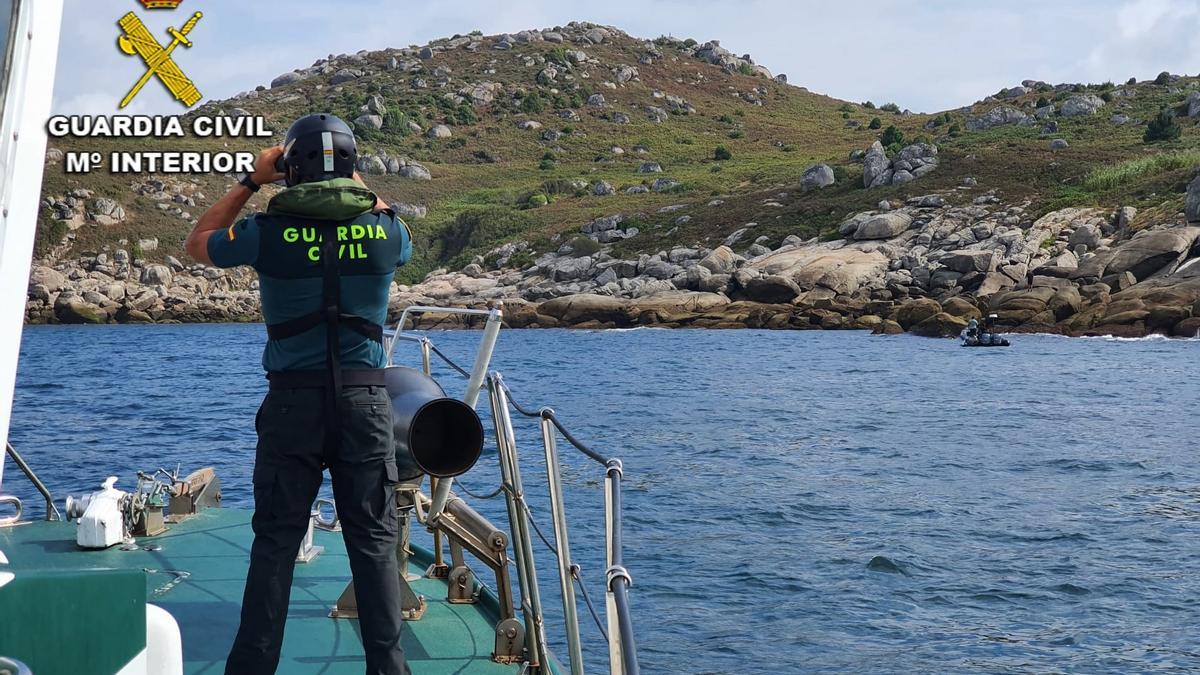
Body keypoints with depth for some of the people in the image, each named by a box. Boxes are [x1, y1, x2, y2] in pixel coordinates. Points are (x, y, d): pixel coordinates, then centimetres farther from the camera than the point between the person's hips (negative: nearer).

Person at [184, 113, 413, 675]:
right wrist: (358, 187, 26)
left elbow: (198, 244, 15)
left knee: (275, 542, 8)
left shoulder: (269, 232, -6)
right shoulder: (384, 231, -2)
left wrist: (251, 181, 17)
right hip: (365, 400, 1)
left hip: (293, 401, -1)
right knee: (374, 542, 7)